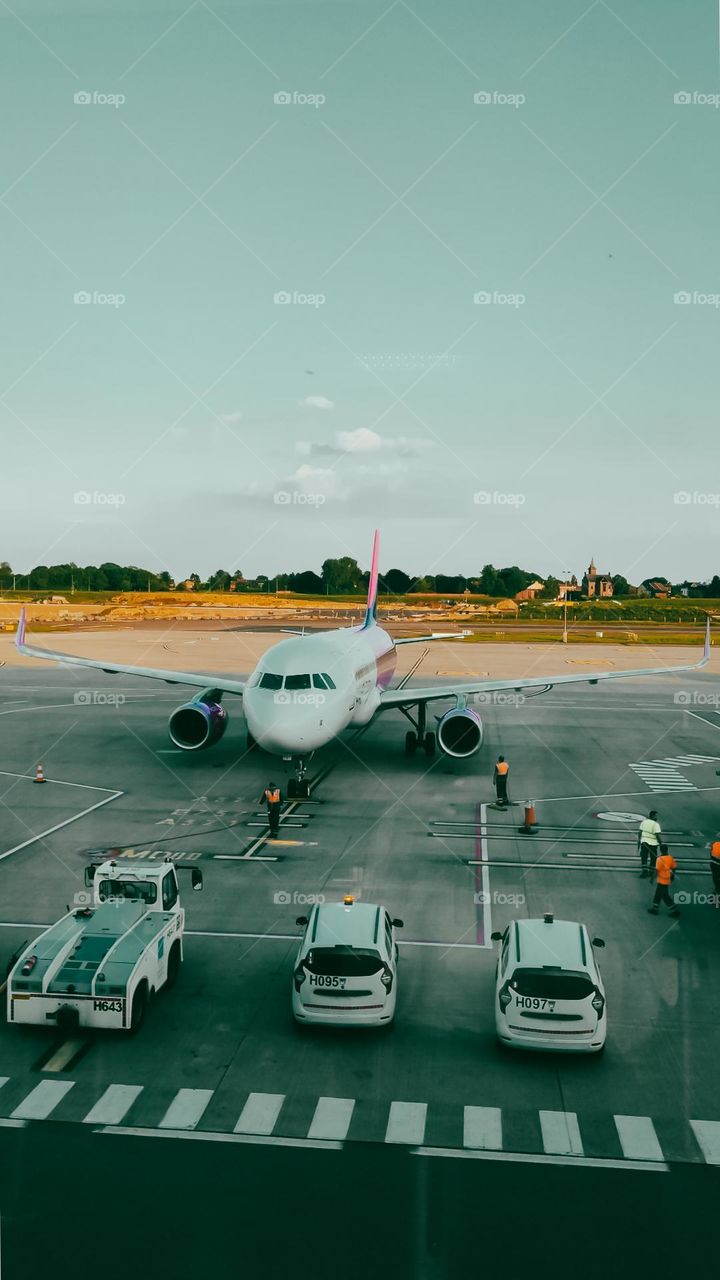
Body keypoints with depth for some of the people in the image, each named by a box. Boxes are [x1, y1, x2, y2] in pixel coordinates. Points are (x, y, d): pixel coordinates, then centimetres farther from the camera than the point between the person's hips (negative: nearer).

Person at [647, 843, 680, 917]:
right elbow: (673, 867, 8)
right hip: (667, 879, 8)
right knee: (658, 894, 17)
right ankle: (655, 908, 24)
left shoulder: (660, 859, -21)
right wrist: (672, 875, 23)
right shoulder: (670, 858, 0)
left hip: (662, 880, -8)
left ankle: (675, 910, 5)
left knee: (665, 896, 2)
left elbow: (657, 870, -20)